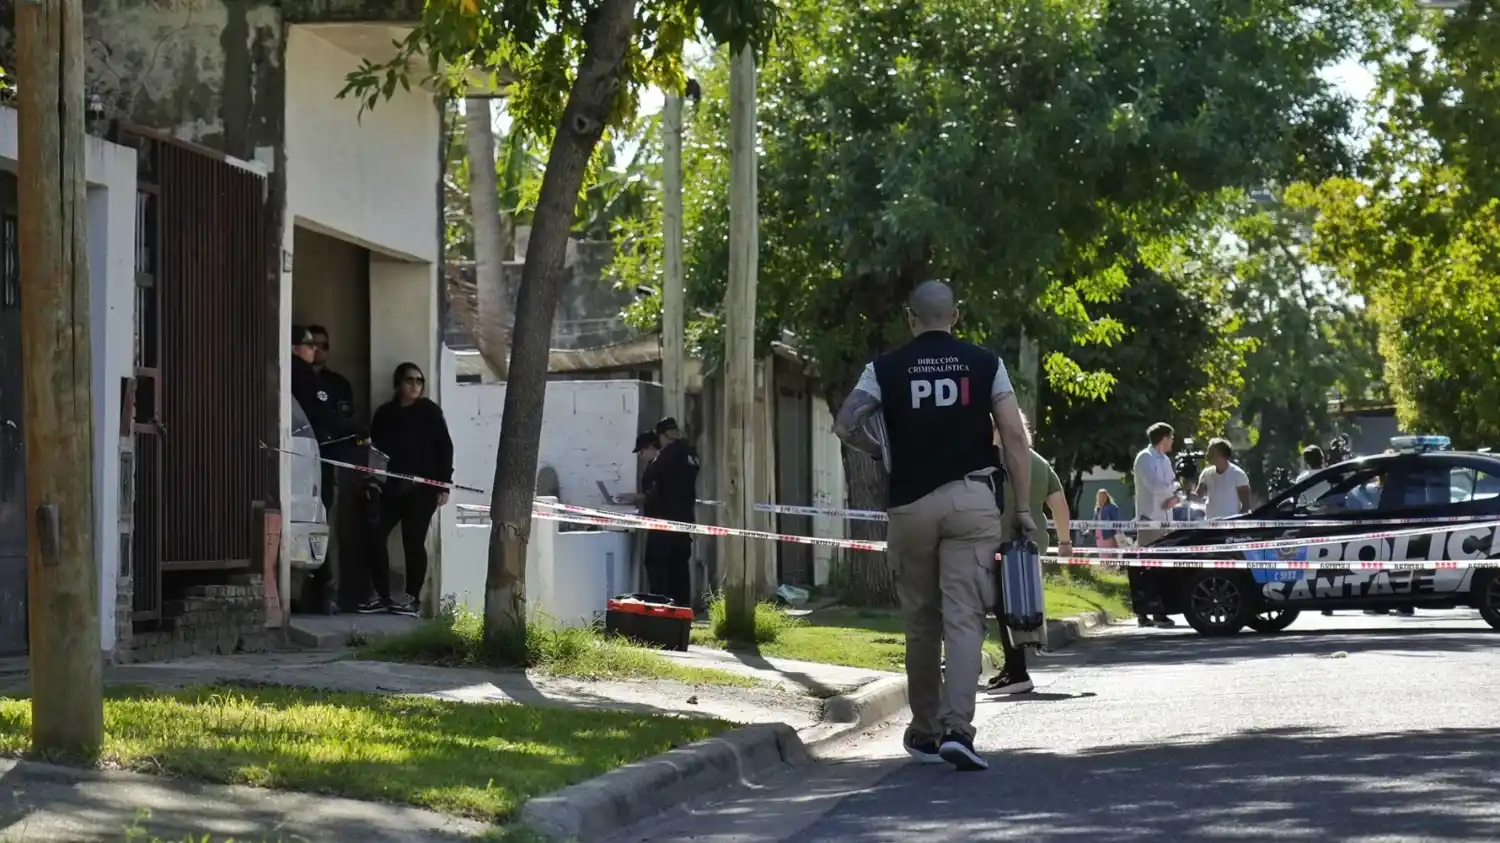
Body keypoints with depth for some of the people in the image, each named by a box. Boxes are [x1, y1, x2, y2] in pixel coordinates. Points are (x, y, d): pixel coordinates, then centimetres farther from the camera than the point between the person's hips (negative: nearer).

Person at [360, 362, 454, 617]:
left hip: (421, 489, -4)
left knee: (413, 541, -4)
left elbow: (444, 448, 0)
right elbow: (375, 449, 14)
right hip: (391, 487, 4)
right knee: (374, 536, -5)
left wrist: (443, 485, -6)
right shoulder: (384, 414, 12)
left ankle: (412, 599, 4)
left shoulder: (430, 412, 3)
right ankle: (381, 595, 4)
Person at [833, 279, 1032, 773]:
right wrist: (1022, 508, 2)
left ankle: (924, 733, 22)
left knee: (921, 621, 13)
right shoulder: (985, 365, 5)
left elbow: (844, 426, -6)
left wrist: (878, 452, 13)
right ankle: (957, 729, -20)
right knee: (964, 618, -5)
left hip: (910, 505, 1)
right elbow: (1014, 436, -1)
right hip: (972, 499, -1)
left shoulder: (885, 370, 4)